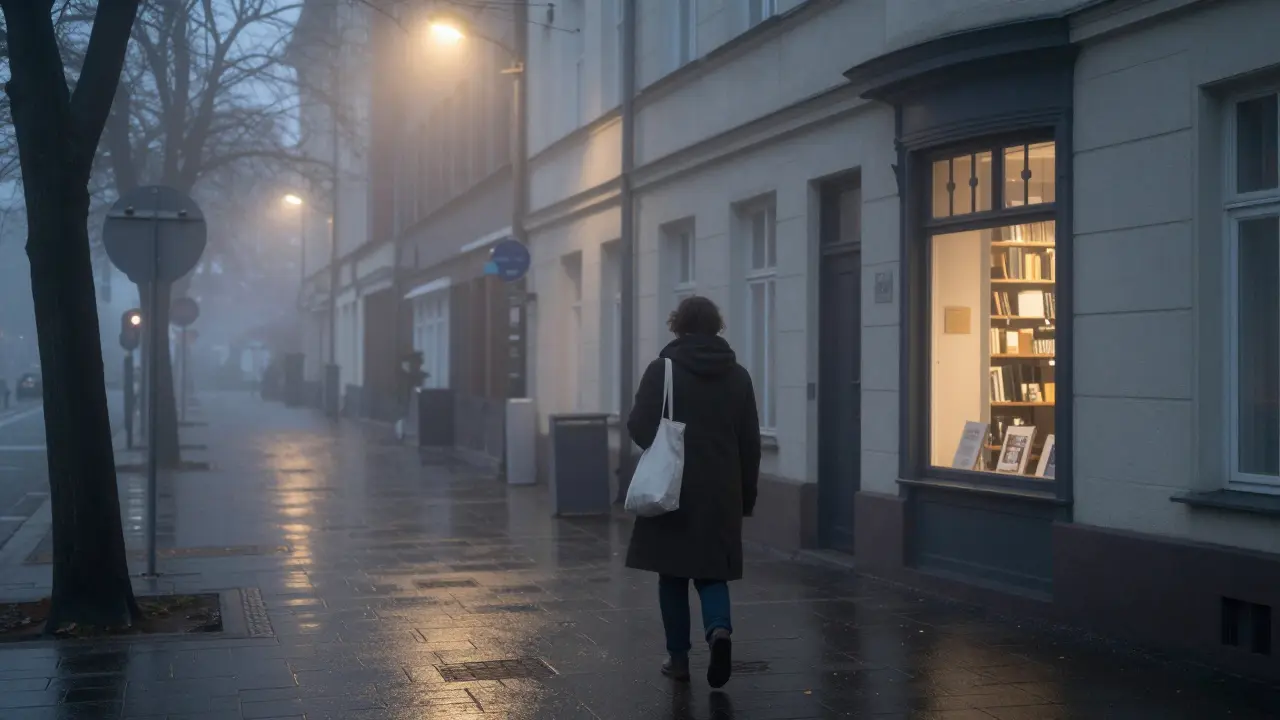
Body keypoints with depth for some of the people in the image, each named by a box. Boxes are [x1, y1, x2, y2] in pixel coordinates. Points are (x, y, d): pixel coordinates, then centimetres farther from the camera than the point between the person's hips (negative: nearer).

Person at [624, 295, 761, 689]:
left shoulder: (662, 369, -7)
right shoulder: (737, 375, 5)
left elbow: (640, 427, -10)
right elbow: (750, 443, 7)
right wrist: (746, 497, 13)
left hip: (672, 490, -2)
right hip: (721, 494, 3)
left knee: (673, 574, 10)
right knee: (711, 572, 10)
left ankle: (678, 657, 13)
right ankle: (719, 628, -16)